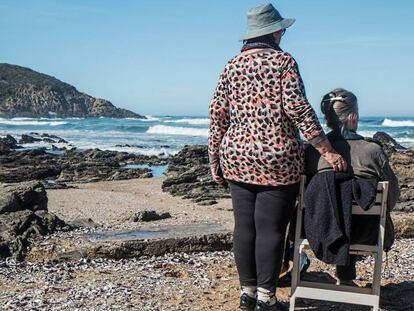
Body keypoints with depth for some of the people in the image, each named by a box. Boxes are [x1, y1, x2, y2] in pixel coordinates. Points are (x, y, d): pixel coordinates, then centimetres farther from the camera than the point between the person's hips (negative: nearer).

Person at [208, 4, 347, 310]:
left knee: (244, 226, 10)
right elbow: (297, 107, -13)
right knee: (270, 229, 2)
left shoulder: (231, 66, 10)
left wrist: (215, 158, 14)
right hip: (277, 160, -5)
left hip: (237, 159, 5)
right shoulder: (283, 61, -3)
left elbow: (217, 114, 7)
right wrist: (327, 151, -11)